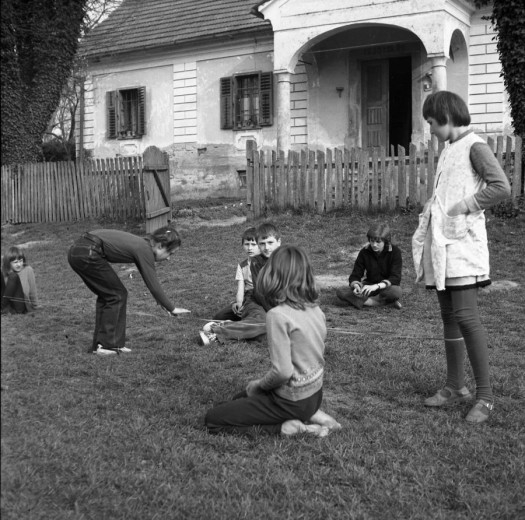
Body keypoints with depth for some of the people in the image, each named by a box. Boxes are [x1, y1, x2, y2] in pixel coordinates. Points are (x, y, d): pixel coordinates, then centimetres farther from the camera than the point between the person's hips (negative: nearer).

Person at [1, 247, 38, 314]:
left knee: (13, 276, -22)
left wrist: (34, 307, 0)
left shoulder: (28, 270, -9)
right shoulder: (5, 271, 0)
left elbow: (32, 290, -4)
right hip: (10, 305, 3)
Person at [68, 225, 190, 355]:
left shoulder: (141, 245, 18)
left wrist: (161, 301, 39)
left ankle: (99, 344, 22)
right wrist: (172, 309, 1)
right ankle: (108, 345, 7)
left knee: (107, 295, 18)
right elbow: (153, 285, -8)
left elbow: (151, 280, 31)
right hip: (87, 254, -9)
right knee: (117, 295, 3)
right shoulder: (144, 250, -8)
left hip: (76, 250, 9)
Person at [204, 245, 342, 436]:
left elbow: (282, 371, -27)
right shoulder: (316, 310, -2)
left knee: (213, 420, 3)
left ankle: (284, 427, -6)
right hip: (315, 393, 7)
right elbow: (315, 355, 7)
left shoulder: (278, 315, -25)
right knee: (240, 399, 28)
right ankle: (312, 416, 11)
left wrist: (258, 384, -7)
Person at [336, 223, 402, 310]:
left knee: (397, 291, -40)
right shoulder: (365, 252, -7)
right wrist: (356, 285, -31)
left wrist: (376, 286, -39)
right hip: (369, 286, 3)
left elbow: (395, 278, -23)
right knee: (341, 292, -23)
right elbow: (354, 276, -6)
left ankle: (364, 301, -20)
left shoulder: (395, 252, -14)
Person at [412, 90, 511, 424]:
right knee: (449, 317, 11)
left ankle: (485, 396, -3)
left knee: (466, 316, -11)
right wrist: (433, 211, 7)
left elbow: (502, 187, -19)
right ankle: (456, 387, 20)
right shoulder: (450, 150, 18)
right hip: (441, 243, 9)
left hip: (462, 243, -9)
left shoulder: (474, 146, -7)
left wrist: (463, 206, -16)